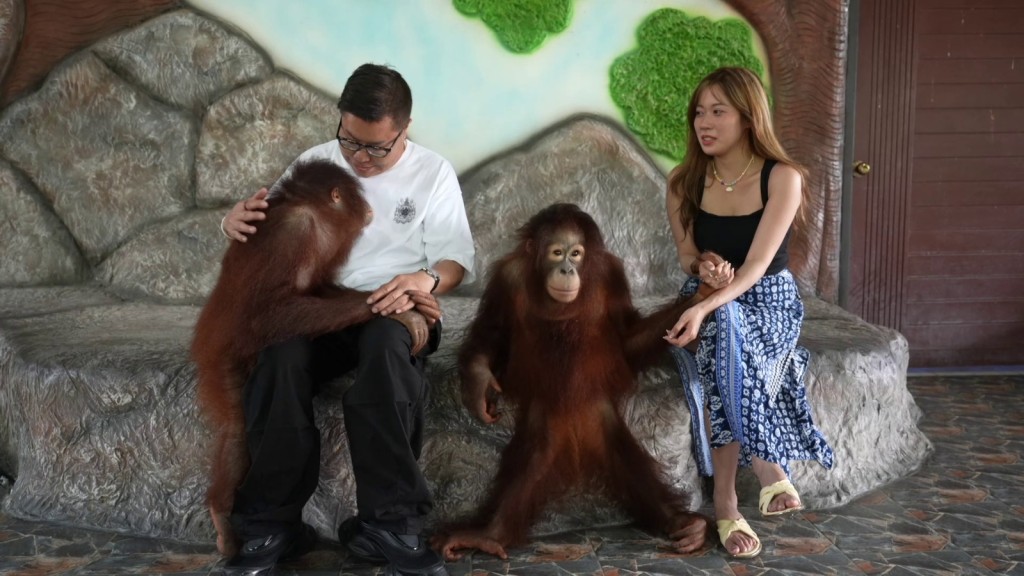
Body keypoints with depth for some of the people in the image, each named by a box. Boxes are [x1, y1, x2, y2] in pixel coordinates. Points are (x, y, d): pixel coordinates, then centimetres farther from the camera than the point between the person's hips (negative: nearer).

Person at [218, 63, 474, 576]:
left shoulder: (432, 173, 7)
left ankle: (389, 525, -35)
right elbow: (265, 231, 13)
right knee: (280, 356, -33)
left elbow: (455, 260, 3)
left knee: (386, 342, -39)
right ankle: (271, 524, -25)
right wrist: (235, 221, -12)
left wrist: (427, 279, -22)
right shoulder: (314, 163, 13)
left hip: (392, 309, -1)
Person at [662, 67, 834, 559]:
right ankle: (766, 465, -23)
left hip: (768, 300, -2)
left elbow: (757, 264, -20)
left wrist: (706, 308, -37)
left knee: (723, 335, -36)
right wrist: (703, 265, -20)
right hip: (709, 303, 2)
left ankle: (726, 500, -28)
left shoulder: (783, 178, -11)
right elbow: (686, 253, 6)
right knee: (724, 346, -34)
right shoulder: (684, 181, -1)